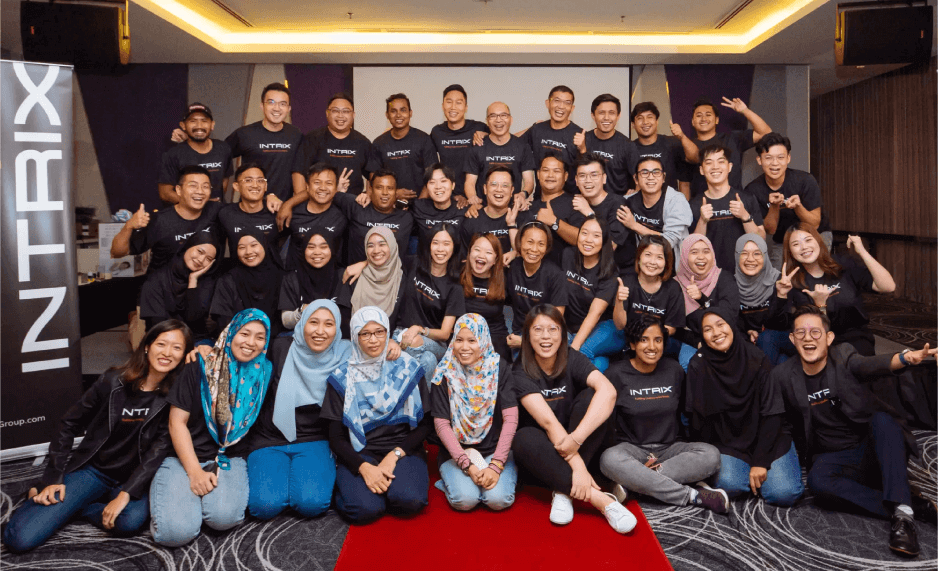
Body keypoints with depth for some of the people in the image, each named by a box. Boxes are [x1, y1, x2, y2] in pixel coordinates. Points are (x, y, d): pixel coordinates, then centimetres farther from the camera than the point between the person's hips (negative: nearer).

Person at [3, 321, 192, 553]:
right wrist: (53, 479, -1)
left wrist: (126, 494, -20)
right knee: (19, 538, -16)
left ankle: (69, 506, -6)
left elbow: (161, 447, -12)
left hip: (132, 479, 0)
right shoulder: (114, 382, -6)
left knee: (130, 521, -35)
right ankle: (44, 496, 15)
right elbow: (69, 424, 4)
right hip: (92, 470, 0)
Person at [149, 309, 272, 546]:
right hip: (186, 456, -1)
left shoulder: (263, 372, 2)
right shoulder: (201, 365, -3)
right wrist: (195, 472, -13)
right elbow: (177, 422, -4)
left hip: (229, 458, 1)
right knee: (176, 531, -22)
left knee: (223, 517, -30)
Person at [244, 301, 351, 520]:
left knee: (312, 503, -26)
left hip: (315, 441, 0)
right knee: (265, 504, -23)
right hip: (270, 441, 1)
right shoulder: (280, 349, -2)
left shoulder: (344, 356, 0)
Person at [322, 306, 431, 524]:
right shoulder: (343, 378, 1)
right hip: (359, 454, 0)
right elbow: (336, 437, 0)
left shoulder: (408, 369, 3)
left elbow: (424, 424, 4)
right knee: (366, 509, -27)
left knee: (409, 500, -29)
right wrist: (364, 468, -17)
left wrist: (395, 454, -12)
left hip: (402, 448, 1)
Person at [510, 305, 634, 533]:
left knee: (591, 397, -23)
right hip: (541, 453, -2)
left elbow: (608, 391, -28)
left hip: (570, 448, 2)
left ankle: (563, 490, -25)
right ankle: (601, 500, -37)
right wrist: (577, 466, -35)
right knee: (523, 439, -36)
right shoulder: (521, 372, -13)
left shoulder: (572, 360, -7)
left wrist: (577, 438, -39)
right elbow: (548, 421, -25)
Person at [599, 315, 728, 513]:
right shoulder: (617, 374, -3)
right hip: (632, 448, -3)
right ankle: (692, 495, -29)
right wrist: (641, 463, -15)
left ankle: (629, 483, -29)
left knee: (711, 455, -25)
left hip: (670, 448, 3)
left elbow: (681, 414, 12)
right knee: (609, 460, -36)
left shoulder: (674, 370, 7)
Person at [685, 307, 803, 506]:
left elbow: (772, 412, -9)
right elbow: (697, 417, -5)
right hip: (726, 442, 0)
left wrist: (760, 462, -14)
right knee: (729, 484, -28)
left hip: (765, 436, 0)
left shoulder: (756, 358, -9)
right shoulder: (698, 365, -8)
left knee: (784, 493, -21)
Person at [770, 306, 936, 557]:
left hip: (872, 451, 0)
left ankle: (903, 512, -37)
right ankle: (899, 511, -27)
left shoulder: (843, 356, -6)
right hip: (833, 459, 1)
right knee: (817, 480, -32)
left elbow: (870, 365, -28)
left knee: (881, 418, -32)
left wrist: (905, 358, -51)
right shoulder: (783, 376, -1)